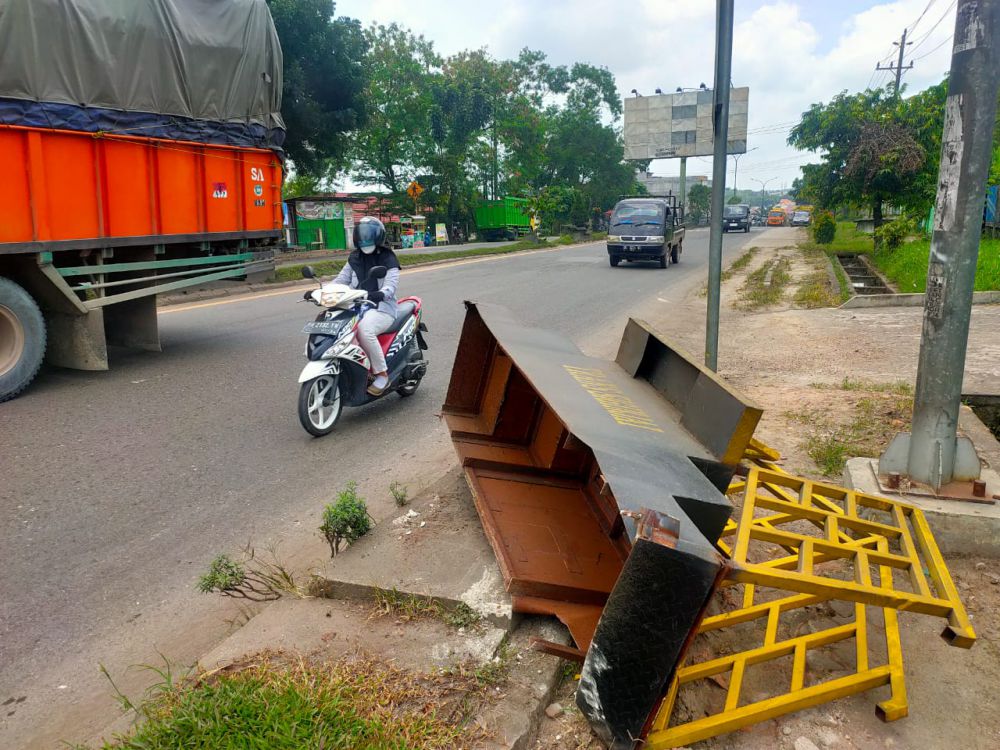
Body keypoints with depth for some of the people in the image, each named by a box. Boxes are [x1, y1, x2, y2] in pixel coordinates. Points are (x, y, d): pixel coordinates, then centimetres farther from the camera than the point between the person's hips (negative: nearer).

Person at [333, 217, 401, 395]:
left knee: (364, 330, -37)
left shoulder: (388, 259, 2)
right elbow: (340, 280, 14)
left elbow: (390, 286, -12)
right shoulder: (354, 259, 19)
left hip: (381, 309, -5)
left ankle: (382, 374, -22)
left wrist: (379, 294, -35)